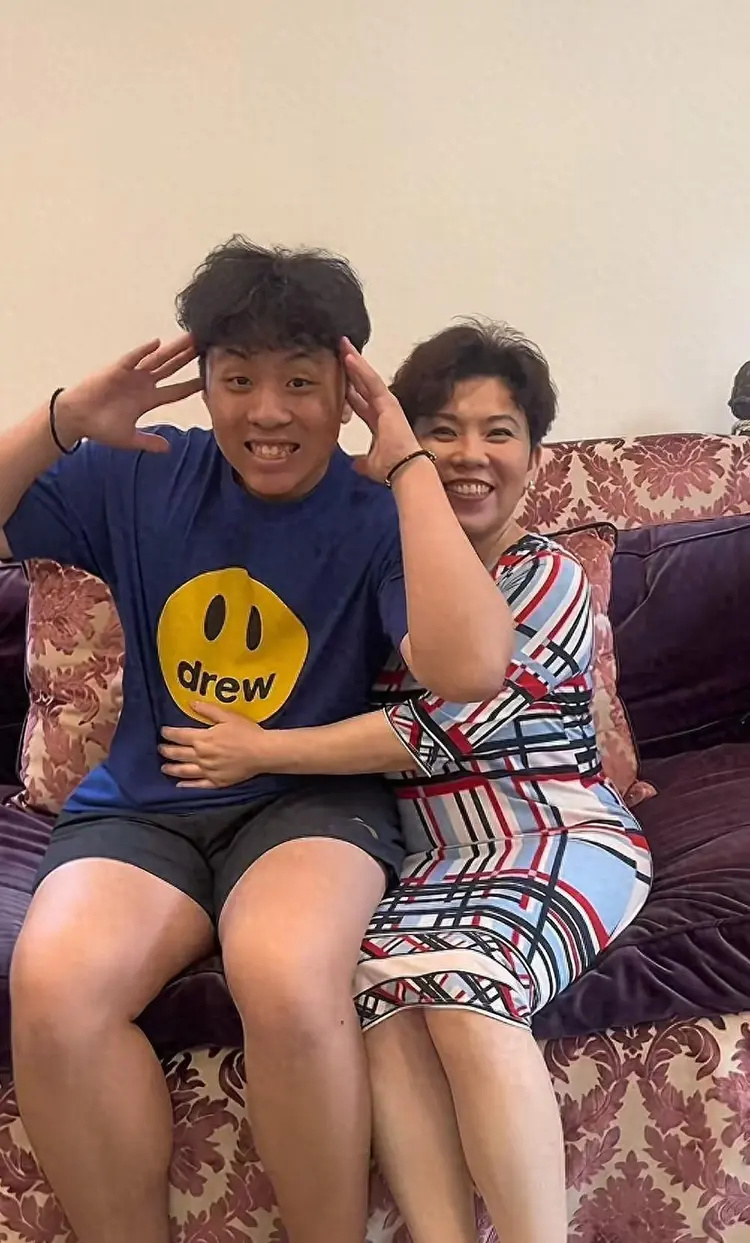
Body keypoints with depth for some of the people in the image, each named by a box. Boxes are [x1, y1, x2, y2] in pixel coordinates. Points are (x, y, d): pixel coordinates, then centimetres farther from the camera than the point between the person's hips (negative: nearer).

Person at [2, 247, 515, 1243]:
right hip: (141, 809, 3)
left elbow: (469, 669, -23)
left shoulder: (377, 517, -4)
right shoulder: (141, 478, 5)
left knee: (285, 974, -36)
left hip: (317, 802, -2)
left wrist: (409, 465, -18)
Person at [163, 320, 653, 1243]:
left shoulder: (548, 579, -4)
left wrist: (260, 752, -11)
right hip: (436, 862, 4)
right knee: (376, 979, -28)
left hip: (563, 841, -4)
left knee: (460, 979, -32)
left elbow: (439, 730, -15)